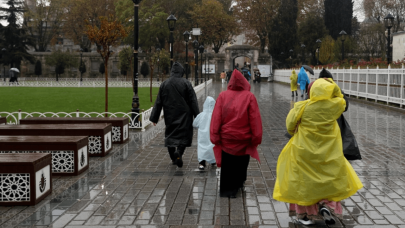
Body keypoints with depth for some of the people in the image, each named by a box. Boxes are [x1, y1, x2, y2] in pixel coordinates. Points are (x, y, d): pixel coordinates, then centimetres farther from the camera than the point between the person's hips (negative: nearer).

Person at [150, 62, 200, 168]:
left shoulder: (164, 84, 1)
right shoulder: (186, 83, -7)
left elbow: (158, 102, 4)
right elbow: (193, 101, -6)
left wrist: (154, 118, 9)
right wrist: (197, 116, 0)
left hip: (170, 116, 3)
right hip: (184, 115, -3)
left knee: (170, 134, 13)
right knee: (184, 134, 4)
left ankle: (173, 158, 15)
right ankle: (179, 152, -20)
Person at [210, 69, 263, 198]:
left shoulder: (223, 96, -4)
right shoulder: (249, 96, -7)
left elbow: (216, 117, -7)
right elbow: (254, 119, -8)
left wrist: (215, 136, -3)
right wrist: (256, 137, -4)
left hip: (226, 138, 1)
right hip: (244, 139, 0)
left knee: (227, 166, 12)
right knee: (242, 163, 20)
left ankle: (227, 189, 13)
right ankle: (238, 185, 30)